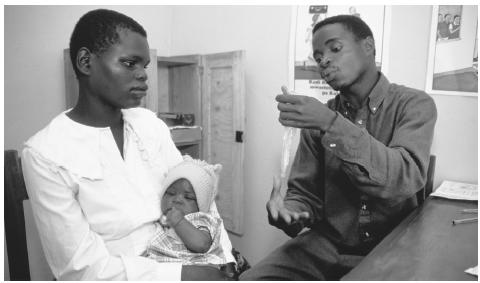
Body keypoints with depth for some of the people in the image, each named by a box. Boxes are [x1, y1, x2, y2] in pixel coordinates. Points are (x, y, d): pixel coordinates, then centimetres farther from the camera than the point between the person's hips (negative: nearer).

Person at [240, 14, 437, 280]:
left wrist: (333, 125, -30)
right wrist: (288, 212, -19)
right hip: (326, 244, 2)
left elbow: (405, 179, -21)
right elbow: (305, 194, 4)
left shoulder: (414, 104, -5)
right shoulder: (316, 118, 3)